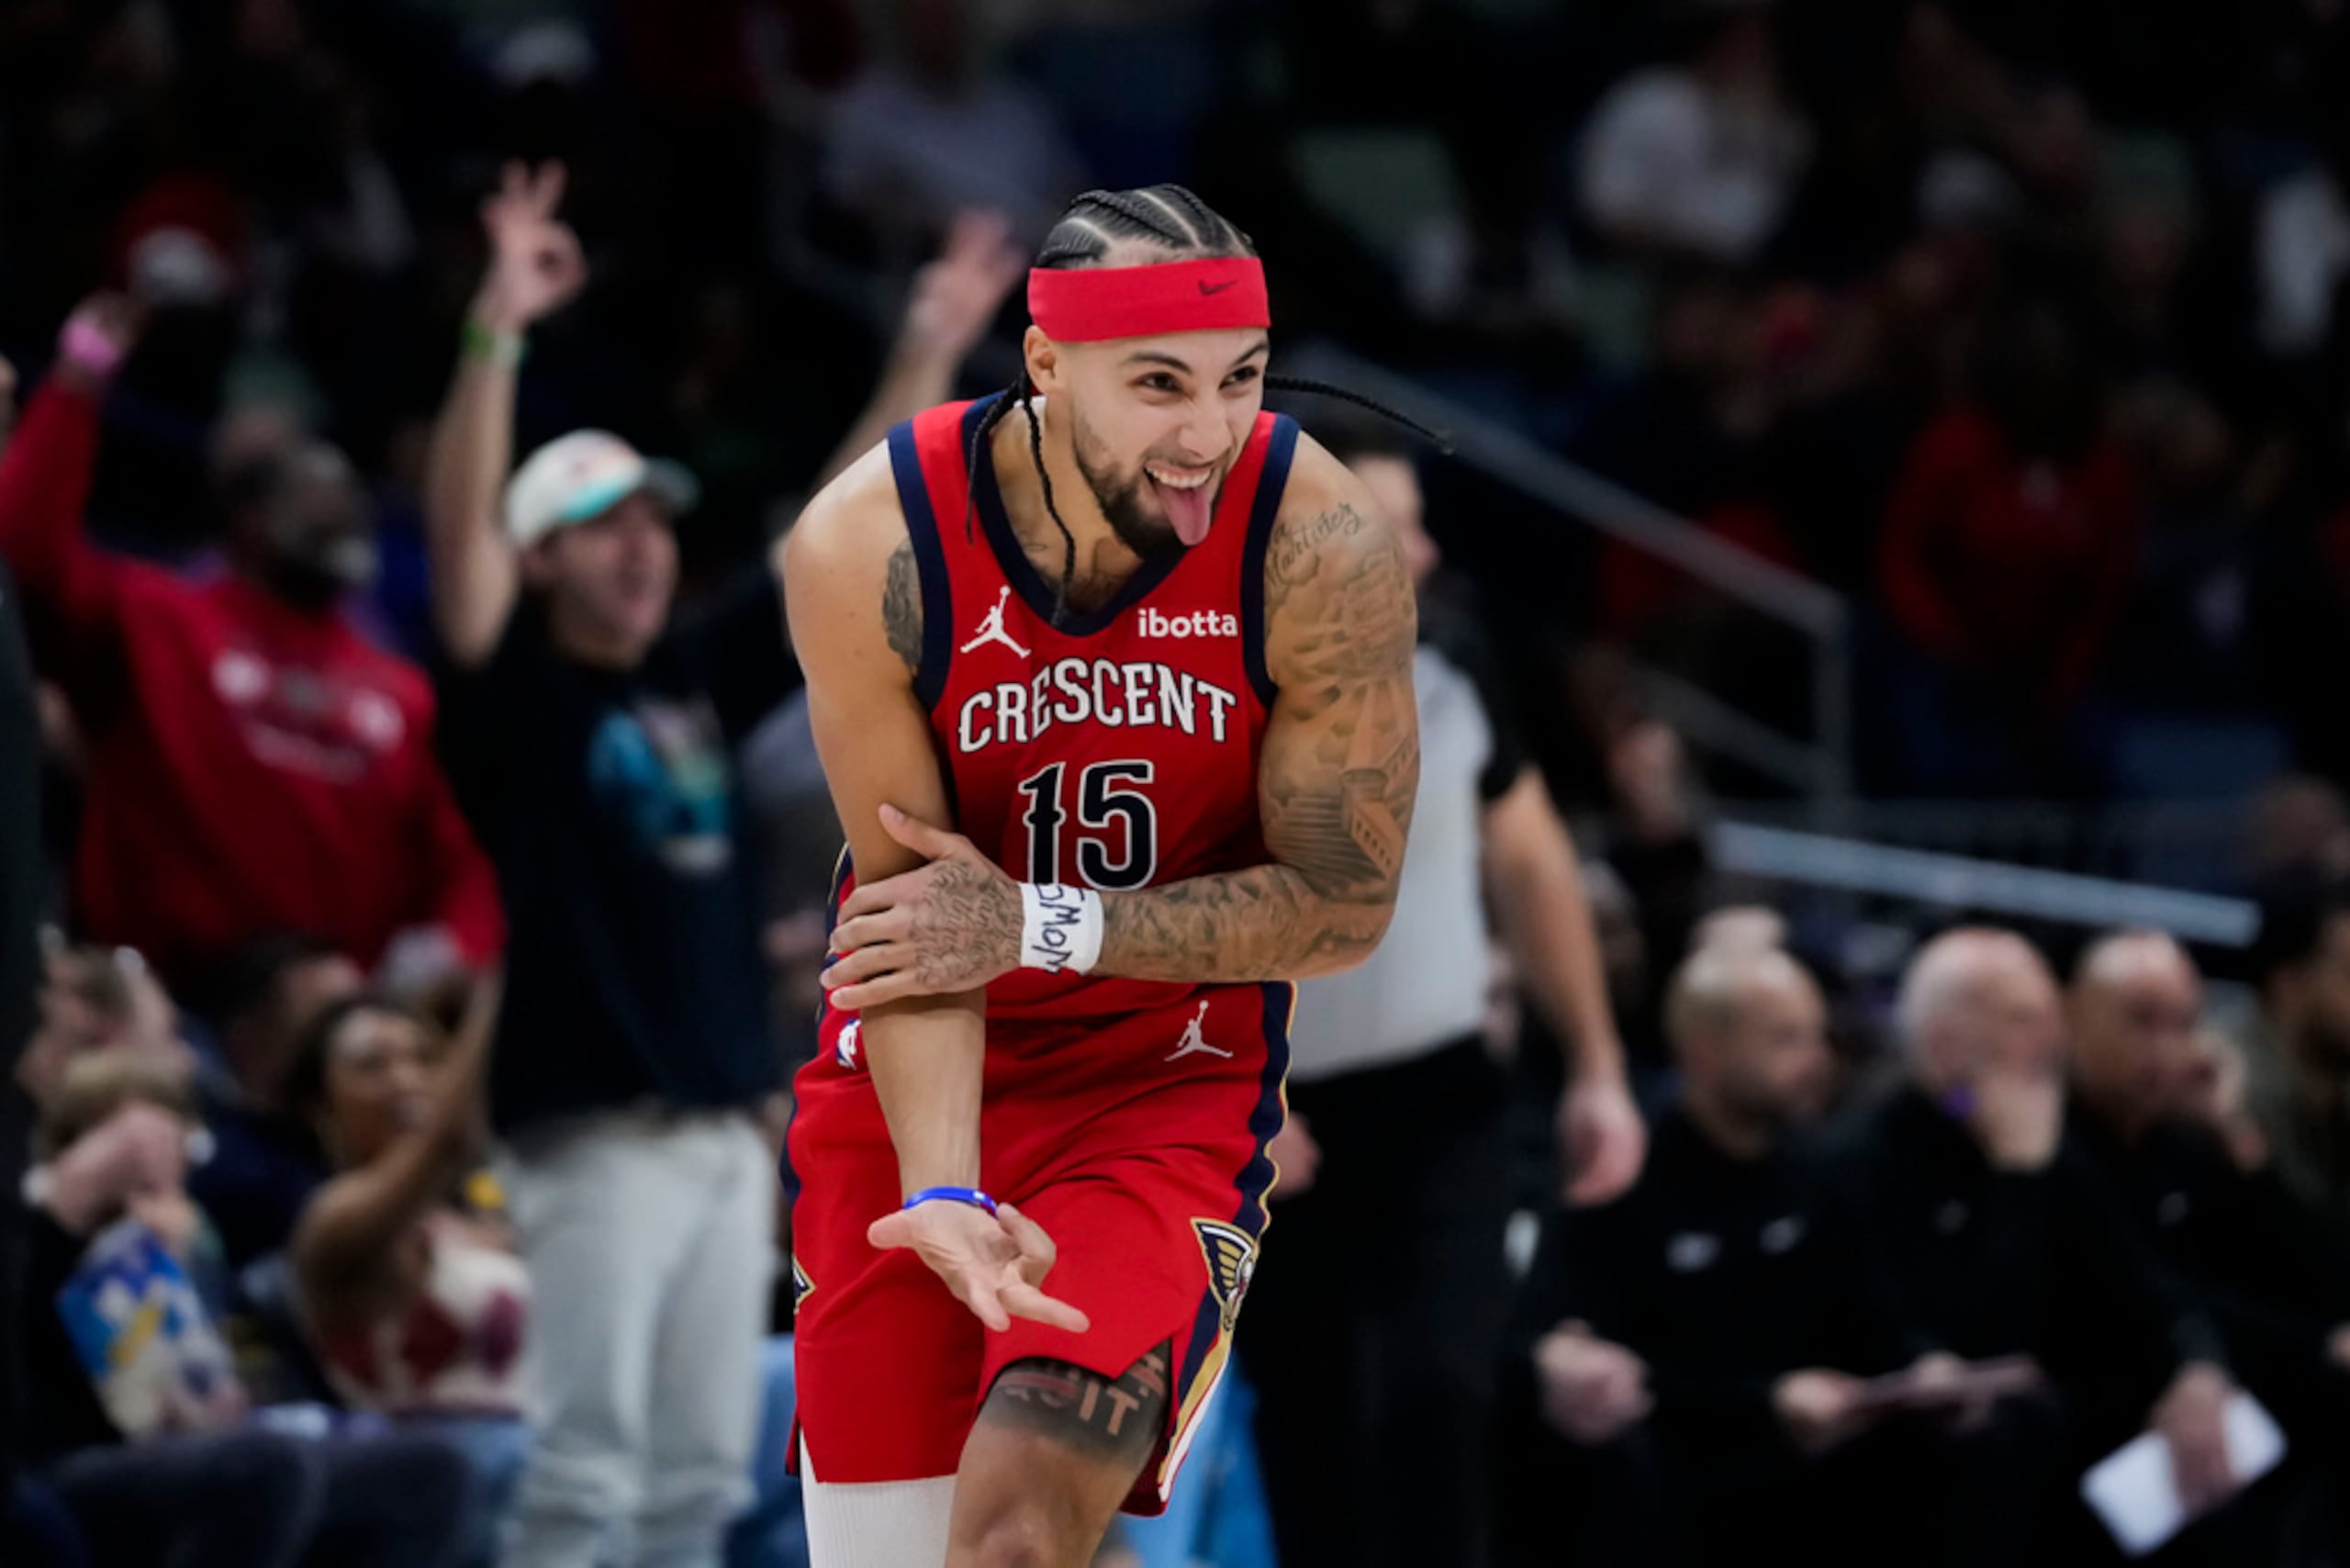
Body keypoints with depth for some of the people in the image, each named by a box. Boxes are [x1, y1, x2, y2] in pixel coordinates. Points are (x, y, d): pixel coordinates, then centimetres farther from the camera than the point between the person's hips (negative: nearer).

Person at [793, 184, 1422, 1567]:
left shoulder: (1323, 550, -21)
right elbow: (920, 905, -16)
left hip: (1172, 1088, -2)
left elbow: (1343, 906, -12)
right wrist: (942, 1191, -30)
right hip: (913, 1086, 2)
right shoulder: (868, 548, -19)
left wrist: (1043, 924, -21)